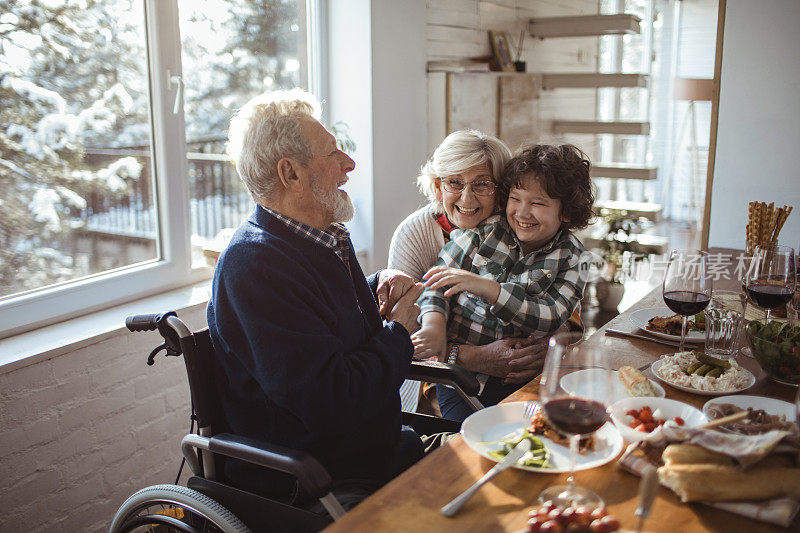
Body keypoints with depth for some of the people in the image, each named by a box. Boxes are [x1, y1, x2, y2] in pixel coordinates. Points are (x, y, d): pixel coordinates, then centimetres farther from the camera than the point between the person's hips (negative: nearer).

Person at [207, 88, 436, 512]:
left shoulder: (326, 238, 7)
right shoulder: (255, 266, -24)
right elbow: (334, 403, -29)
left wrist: (380, 288, 5)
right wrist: (399, 331, -12)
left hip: (379, 448, 9)